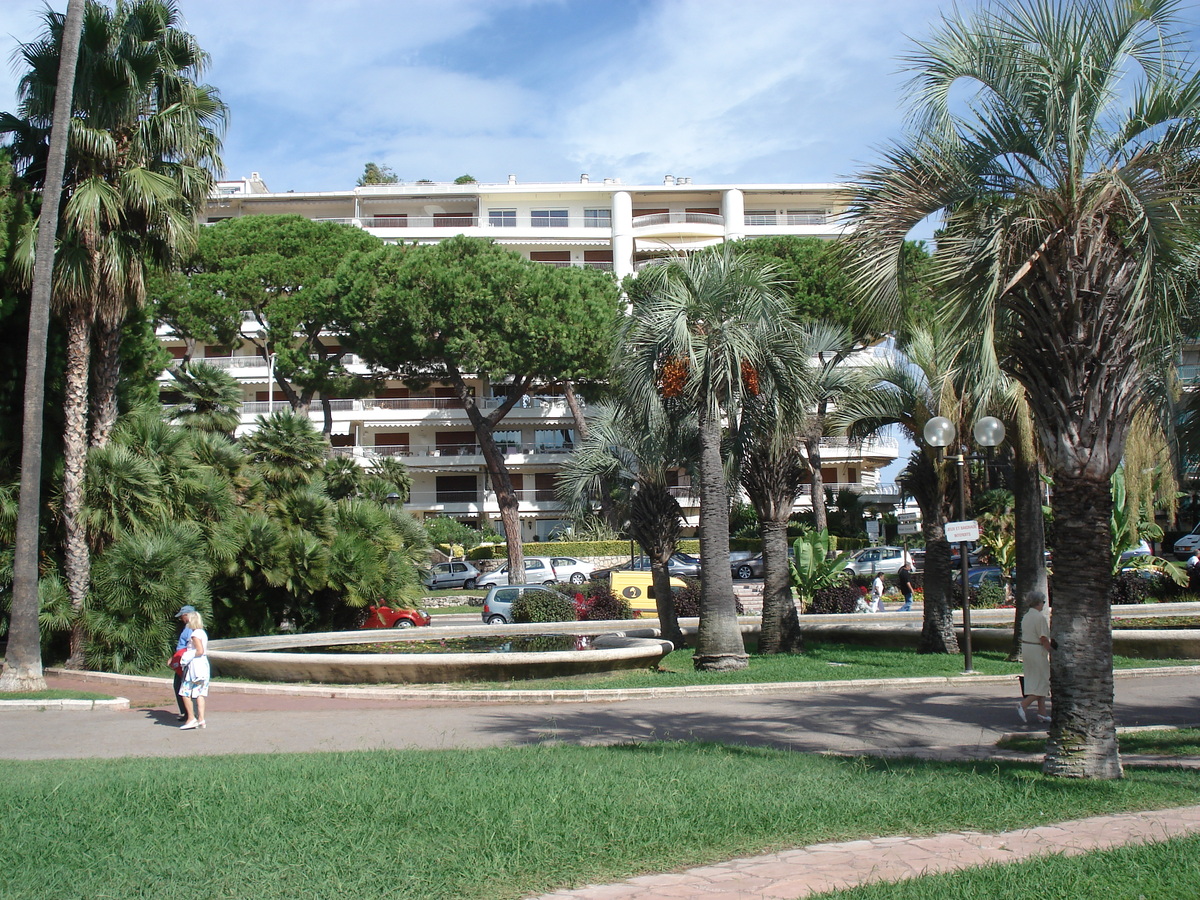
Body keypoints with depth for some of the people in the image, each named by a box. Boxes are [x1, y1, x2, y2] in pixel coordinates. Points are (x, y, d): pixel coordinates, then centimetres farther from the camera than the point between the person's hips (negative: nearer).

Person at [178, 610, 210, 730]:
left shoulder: (195, 634, -13)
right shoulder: (203, 633, 14)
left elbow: (200, 651, -20)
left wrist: (189, 656, -9)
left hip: (195, 665, -9)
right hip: (204, 664, 9)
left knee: (185, 692, -1)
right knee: (199, 693, 7)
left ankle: (191, 718, -2)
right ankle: (201, 719, 2)